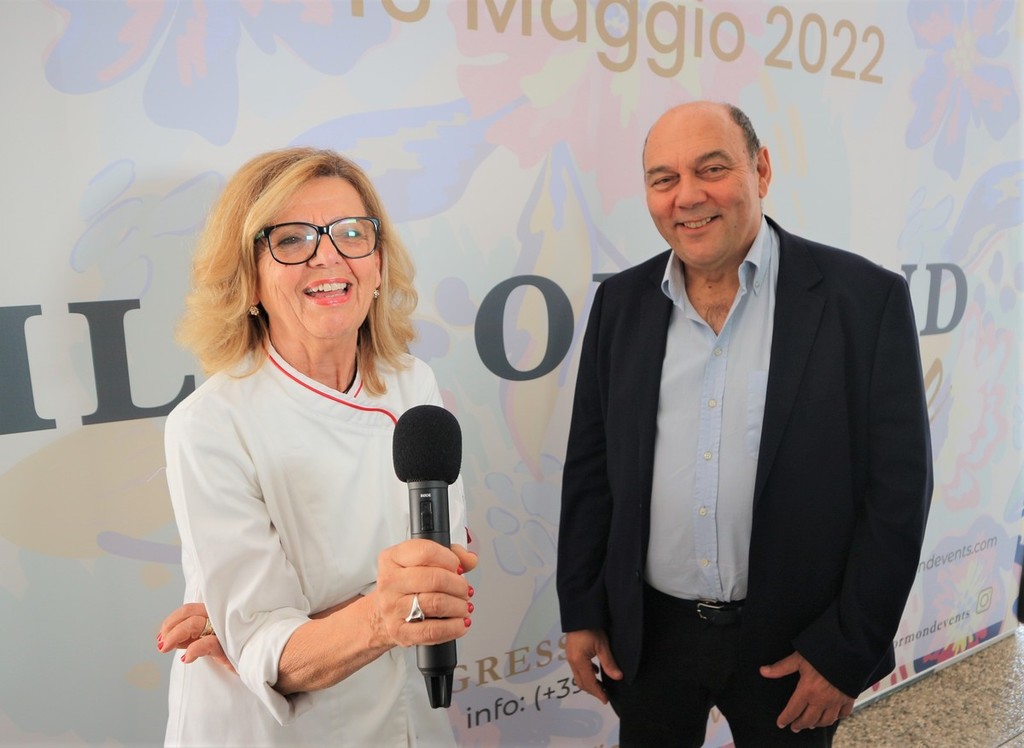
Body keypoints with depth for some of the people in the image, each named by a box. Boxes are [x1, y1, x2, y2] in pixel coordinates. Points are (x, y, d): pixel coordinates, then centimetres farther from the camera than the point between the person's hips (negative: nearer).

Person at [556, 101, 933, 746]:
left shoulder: (866, 299, -11)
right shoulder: (621, 302, -1)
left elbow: (898, 488, -9)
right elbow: (589, 467, 3)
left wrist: (847, 651, -9)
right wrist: (580, 614, 3)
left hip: (793, 644, -2)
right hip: (646, 636, 3)